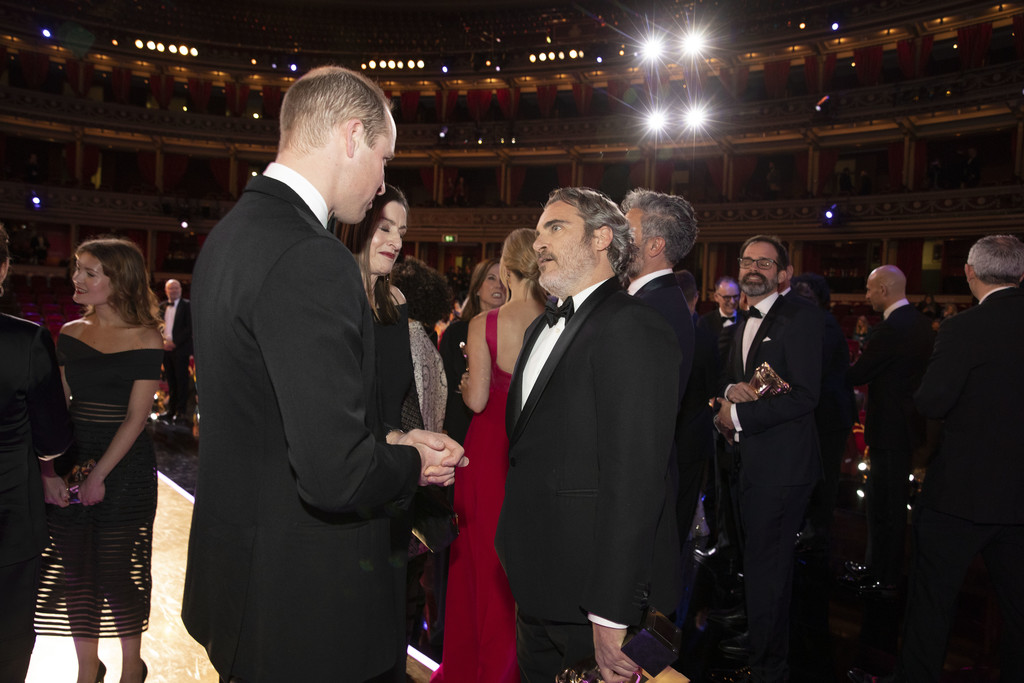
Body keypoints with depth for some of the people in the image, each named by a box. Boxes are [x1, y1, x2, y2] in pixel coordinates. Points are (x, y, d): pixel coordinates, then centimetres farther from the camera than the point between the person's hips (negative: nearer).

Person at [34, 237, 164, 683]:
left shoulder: (144, 339, -9)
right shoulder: (71, 333, 5)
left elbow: (136, 417, -11)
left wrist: (99, 475, -12)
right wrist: (51, 465, -4)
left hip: (125, 467, -4)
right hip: (72, 461, 5)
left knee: (115, 571, 4)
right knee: (74, 571, 11)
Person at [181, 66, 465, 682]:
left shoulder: (233, 232, 5)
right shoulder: (312, 260, -27)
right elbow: (335, 475, -30)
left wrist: (386, 439, 7)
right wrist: (413, 463, -10)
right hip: (303, 596, -9)